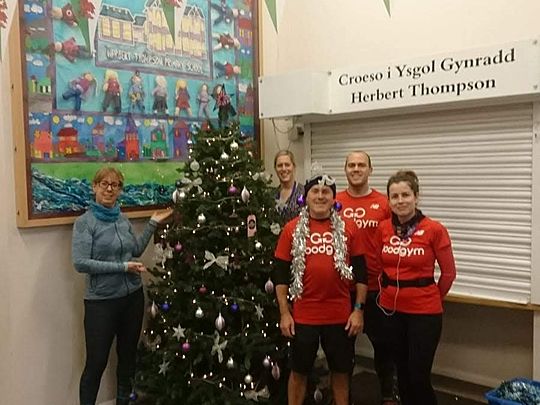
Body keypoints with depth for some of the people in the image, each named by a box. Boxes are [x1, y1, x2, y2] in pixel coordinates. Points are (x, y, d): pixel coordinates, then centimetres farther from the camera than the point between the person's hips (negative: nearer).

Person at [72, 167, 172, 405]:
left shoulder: (123, 220, 6)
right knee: (96, 362, 1)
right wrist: (122, 267, -20)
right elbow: (80, 263, -18)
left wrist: (153, 223, 10)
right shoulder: (85, 221, -10)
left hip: (132, 296, 6)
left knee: (128, 356, 17)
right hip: (101, 301, -5)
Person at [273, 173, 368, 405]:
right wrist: (284, 313, -4)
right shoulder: (292, 229, -2)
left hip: (341, 315, 1)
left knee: (341, 370, 16)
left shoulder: (348, 229, 0)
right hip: (303, 315, -1)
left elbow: (360, 271, 3)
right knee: (299, 371, 13)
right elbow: (280, 273, -1)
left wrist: (359, 309, -2)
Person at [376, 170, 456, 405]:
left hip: (424, 312, -4)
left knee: (419, 377, 0)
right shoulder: (383, 229, -1)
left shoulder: (434, 230, -12)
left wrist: (431, 299, 9)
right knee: (402, 372, 16)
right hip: (391, 309, 4)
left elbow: (448, 273, -1)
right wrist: (390, 292, 13)